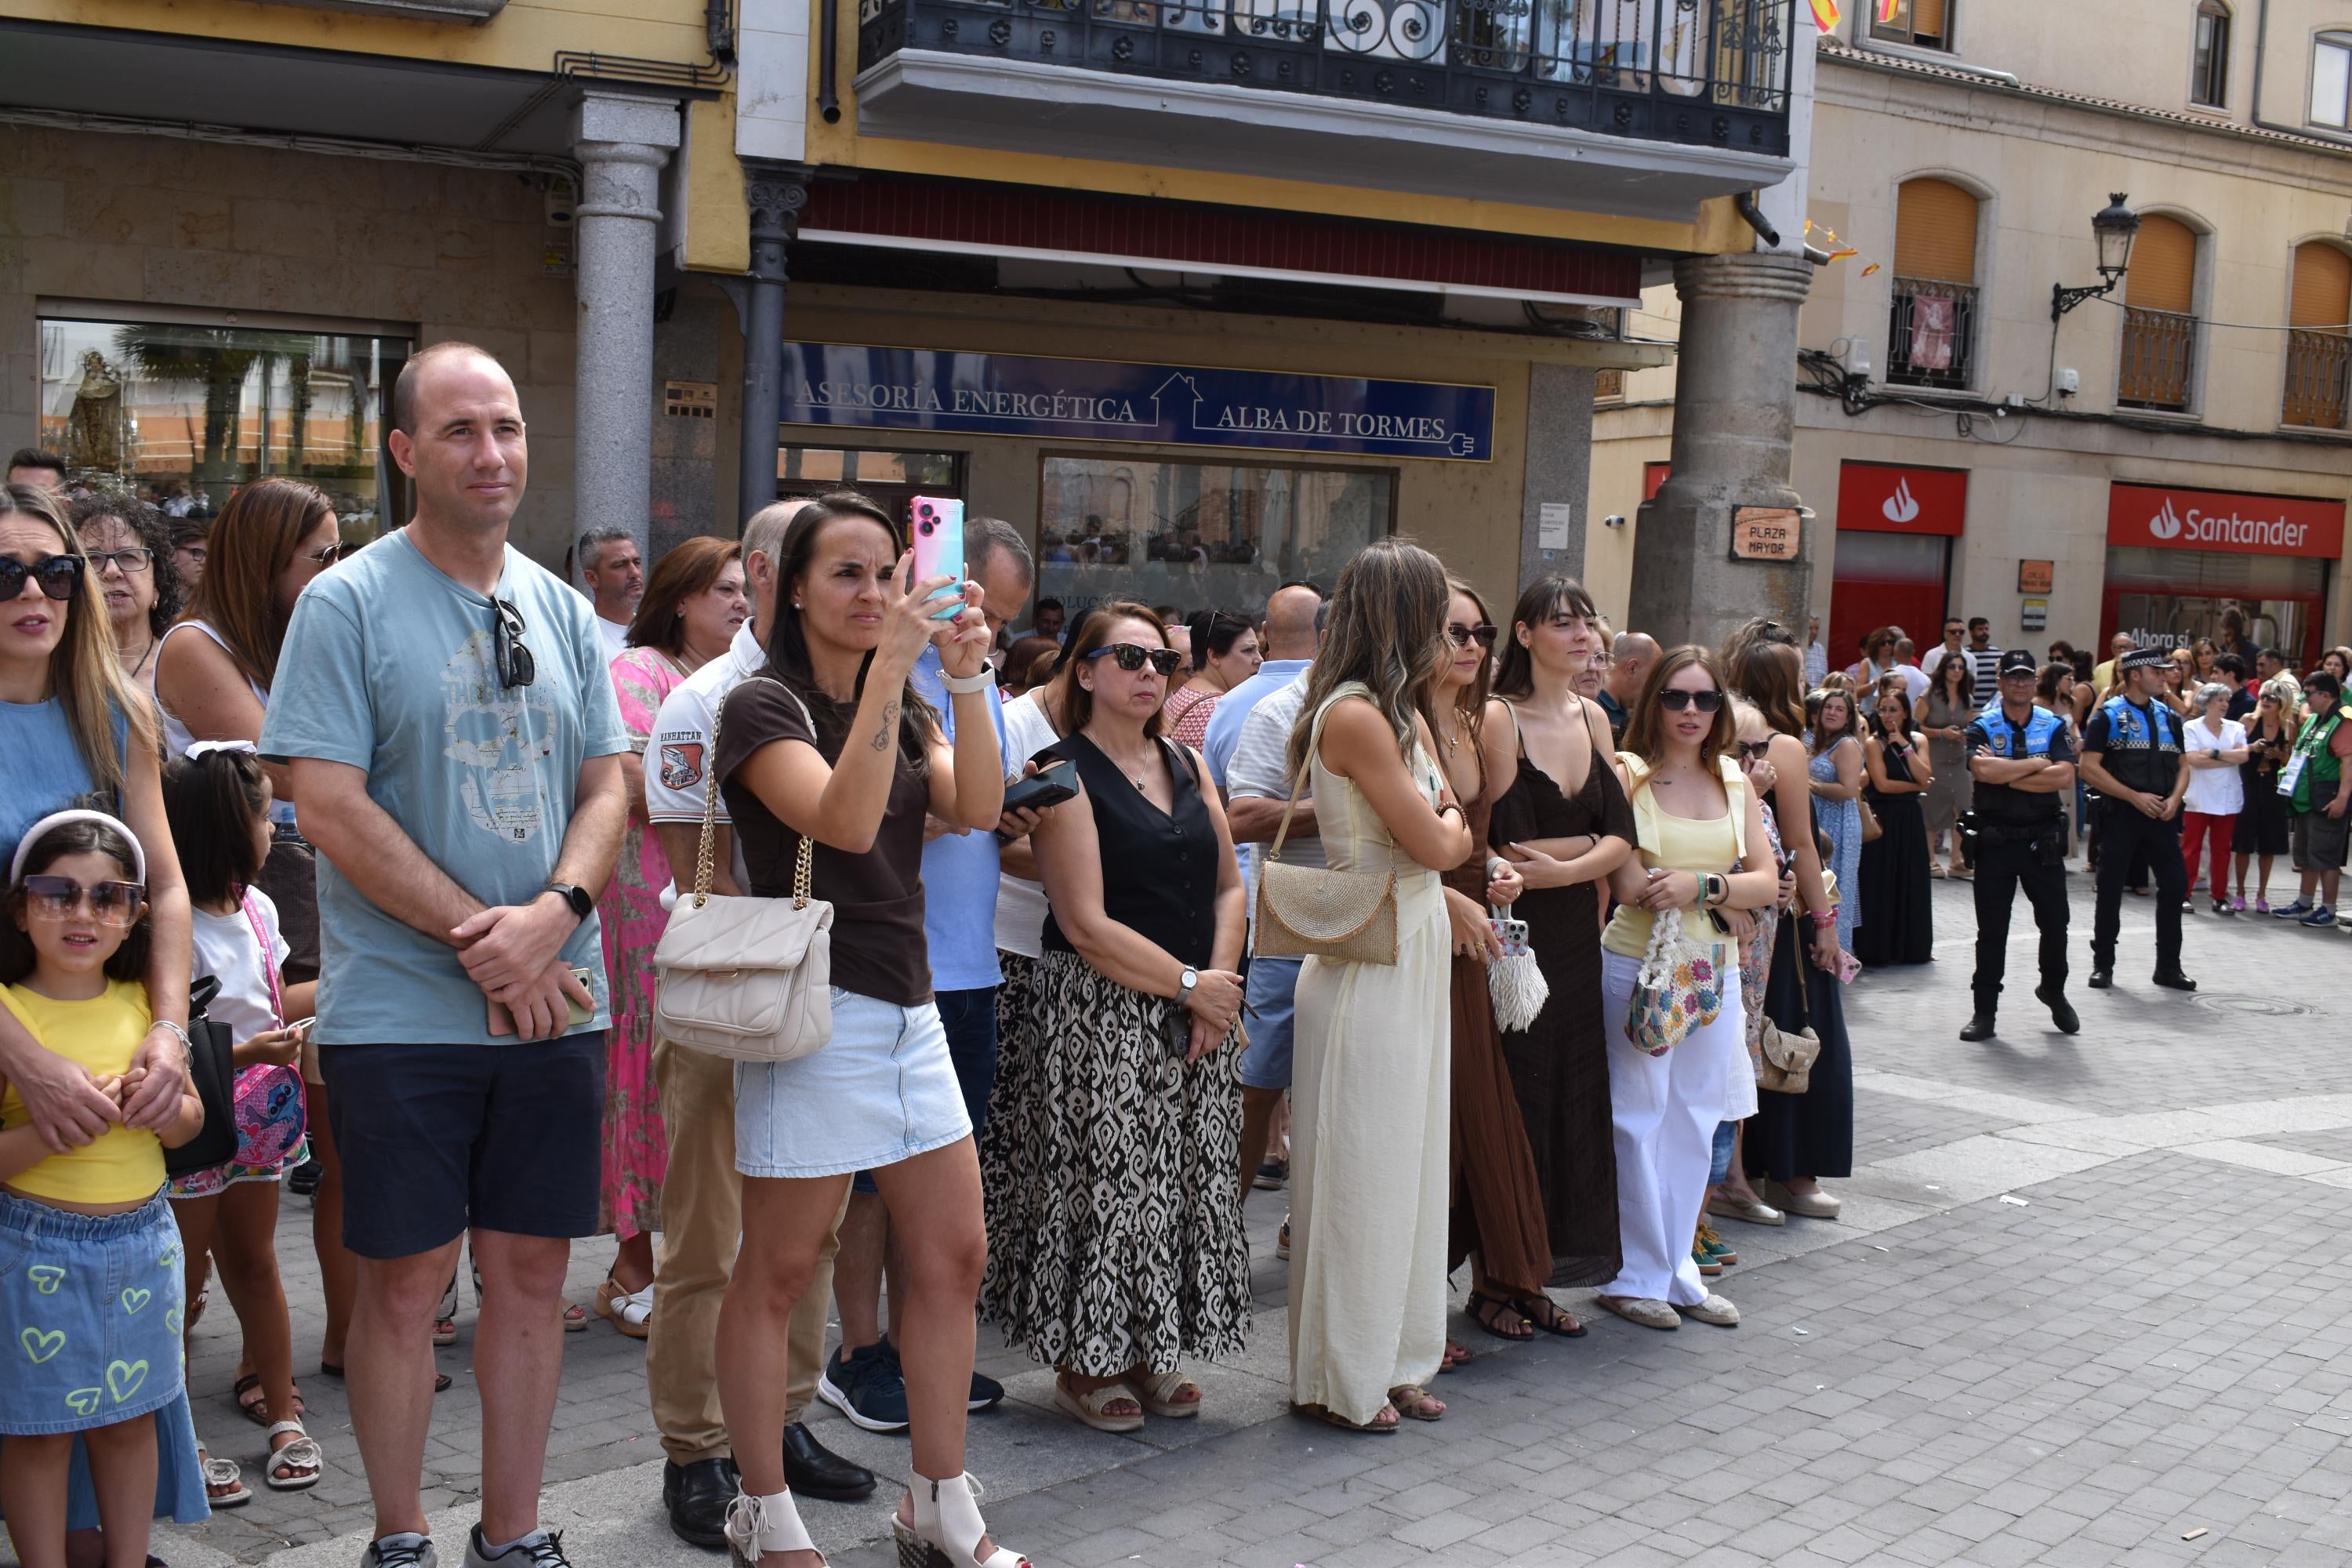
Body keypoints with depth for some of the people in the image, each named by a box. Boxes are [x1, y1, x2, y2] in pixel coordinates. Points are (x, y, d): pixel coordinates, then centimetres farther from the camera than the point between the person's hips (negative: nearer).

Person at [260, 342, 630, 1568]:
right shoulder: (348, 603, -5)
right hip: (401, 1008, -4)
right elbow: (331, 808, -11)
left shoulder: (560, 610, 10)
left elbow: (606, 789, 8)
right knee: (406, 1279, 5)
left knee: (531, 1274, 10)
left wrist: (553, 916, -12)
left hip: (556, 1003, 4)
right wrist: (484, 941, -14)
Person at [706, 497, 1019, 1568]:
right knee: (779, 1272, 3)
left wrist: (966, 679, -13)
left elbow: (976, 807, -2)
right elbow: (844, 820, -24)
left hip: (909, 1011, 8)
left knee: (953, 1255, 9)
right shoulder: (766, 707, -7)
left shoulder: (903, 709, 15)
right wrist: (891, 665, -27)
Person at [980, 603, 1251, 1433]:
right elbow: (1088, 925, -15)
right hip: (1103, 1014, -7)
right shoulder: (1065, 774, -9)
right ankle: (1084, 1363, 12)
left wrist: (1221, 983, -4)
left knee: (1188, 1184, 9)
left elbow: (1228, 885, 12)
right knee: (1106, 1184, -4)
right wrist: (1191, 984, -13)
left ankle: (1148, 1354, 22)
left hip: (1198, 1015, 7)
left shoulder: (1188, 765, 12)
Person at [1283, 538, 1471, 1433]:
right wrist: (1444, 820, 3)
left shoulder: (1396, 713, 13)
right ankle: (1342, 1379, 14)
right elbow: (1434, 844, -16)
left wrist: (1438, 823, -6)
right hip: (1370, 965, -9)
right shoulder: (1355, 715, -18)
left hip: (1413, 959, 9)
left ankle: (1393, 1359, 27)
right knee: (1360, 1170, 1)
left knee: (1406, 1162, 15)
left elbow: (1453, 838, 13)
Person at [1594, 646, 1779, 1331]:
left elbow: (1767, 882, 4)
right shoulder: (1628, 773, -5)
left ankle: (1676, 1268, 23)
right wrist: (1724, 886, -9)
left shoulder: (1735, 782, 11)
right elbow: (1628, 885, -14)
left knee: (1695, 1122, 11)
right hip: (1637, 966, -5)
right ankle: (1634, 1275, 11)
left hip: (1715, 971, 5)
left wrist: (1700, 884, -14)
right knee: (1638, 1119, -1)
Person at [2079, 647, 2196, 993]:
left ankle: (2168, 967, 14)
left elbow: (2182, 765, 17)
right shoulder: (2108, 715, -3)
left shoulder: (2169, 717, 14)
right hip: (2121, 813, -5)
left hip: (2161, 815, 5)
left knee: (2175, 884, 2)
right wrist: (2135, 797, -14)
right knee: (2110, 888, 2)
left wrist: (2174, 799, -3)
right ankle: (2103, 964, 14)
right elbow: (2090, 767, -9)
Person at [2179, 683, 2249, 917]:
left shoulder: (2236, 728, 9)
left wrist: (2214, 753, -13)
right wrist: (2230, 759, -9)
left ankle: (2220, 897, 13)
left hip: (2227, 799, 3)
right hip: (2198, 798, -3)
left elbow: (2244, 756, -6)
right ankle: (2185, 895, 4)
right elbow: (2194, 759, -14)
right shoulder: (2191, 728, -1)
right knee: (2191, 847, -2)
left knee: (2222, 849, 7)